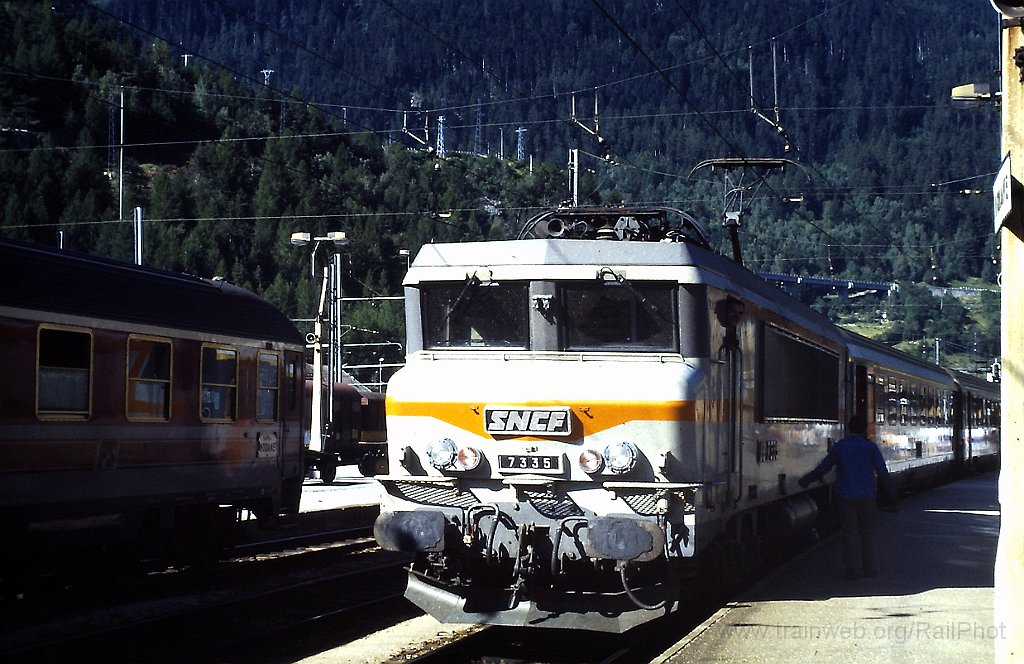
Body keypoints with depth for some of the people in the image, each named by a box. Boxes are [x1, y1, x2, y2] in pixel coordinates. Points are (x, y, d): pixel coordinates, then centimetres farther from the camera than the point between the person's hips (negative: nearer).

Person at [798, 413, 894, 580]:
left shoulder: (839, 447, -3)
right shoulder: (870, 447, -2)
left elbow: (822, 468, 0)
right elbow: (882, 472, -3)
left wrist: (805, 481, 13)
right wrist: (890, 491, 10)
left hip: (847, 497, -1)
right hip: (867, 497, 1)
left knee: (850, 533, 3)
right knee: (867, 532, 11)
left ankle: (854, 569, 0)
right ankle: (869, 567, 11)